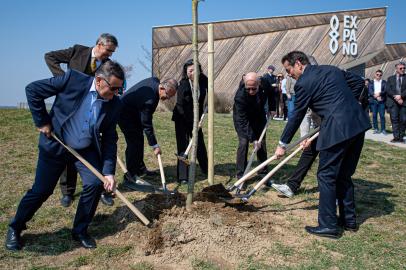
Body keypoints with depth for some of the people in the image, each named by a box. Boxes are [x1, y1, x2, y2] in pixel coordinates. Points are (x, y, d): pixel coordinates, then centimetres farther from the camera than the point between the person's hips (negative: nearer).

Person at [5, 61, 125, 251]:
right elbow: (32, 90, -12)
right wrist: (42, 121, -13)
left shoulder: (115, 104, -10)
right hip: (55, 145, -2)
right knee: (41, 190, 1)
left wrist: (109, 171, -14)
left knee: (95, 183, -16)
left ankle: (80, 231, 7)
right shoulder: (72, 79, -20)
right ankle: (15, 228, 28)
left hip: (86, 150, 3)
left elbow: (109, 139, -6)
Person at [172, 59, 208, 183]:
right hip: (182, 119, -5)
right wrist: (192, 121, -21)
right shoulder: (183, 85, -23)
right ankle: (182, 177, -1)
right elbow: (180, 106, -21)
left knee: (200, 144, 12)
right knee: (183, 146, -7)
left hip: (195, 117, 5)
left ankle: (206, 169, 32)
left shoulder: (202, 80, -9)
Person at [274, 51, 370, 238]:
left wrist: (282, 144, 8)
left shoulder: (304, 83, -4)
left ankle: (328, 226, 8)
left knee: (326, 176, 2)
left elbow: (297, 116, -1)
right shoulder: (332, 69, 18)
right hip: (358, 123, 9)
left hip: (337, 129, -8)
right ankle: (349, 220, 28)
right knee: (344, 175, 19)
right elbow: (358, 82, 23)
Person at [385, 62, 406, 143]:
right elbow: (388, 90, 3)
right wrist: (396, 97, -10)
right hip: (393, 102, 0)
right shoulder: (390, 78, 15)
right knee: (394, 119, -6)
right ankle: (396, 137, -8)